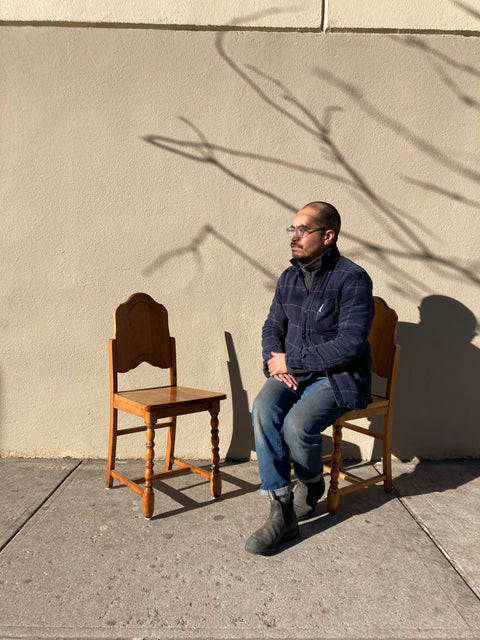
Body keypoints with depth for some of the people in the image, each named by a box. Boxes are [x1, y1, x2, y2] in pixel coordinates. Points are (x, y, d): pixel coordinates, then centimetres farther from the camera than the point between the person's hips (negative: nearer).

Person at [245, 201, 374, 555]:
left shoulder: (353, 279, -14)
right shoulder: (289, 277, 7)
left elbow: (349, 345, -21)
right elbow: (273, 327, 13)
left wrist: (291, 361, -17)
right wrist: (275, 360, -9)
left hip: (338, 377, -5)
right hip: (292, 372, 5)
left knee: (297, 425, -28)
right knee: (264, 410, -24)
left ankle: (312, 484, 9)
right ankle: (282, 512, -14)